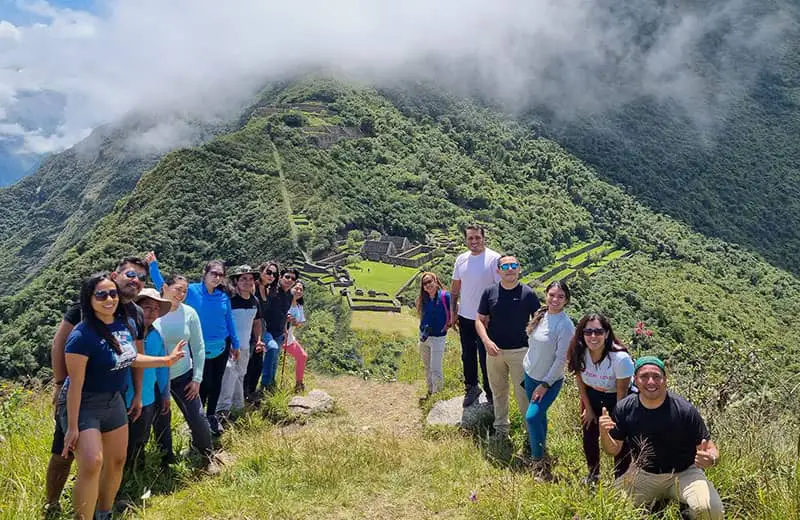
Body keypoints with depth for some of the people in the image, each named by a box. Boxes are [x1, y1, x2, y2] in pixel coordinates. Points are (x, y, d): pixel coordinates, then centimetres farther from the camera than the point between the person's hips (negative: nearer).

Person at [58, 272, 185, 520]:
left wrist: (166, 360, 10)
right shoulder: (82, 336, -25)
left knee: (117, 461, 15)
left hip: (113, 401, 8)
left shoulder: (127, 324, -4)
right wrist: (72, 427, -20)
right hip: (82, 405, -7)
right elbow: (75, 384, -23)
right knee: (92, 464, -21)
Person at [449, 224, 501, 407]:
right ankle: (471, 387, 35)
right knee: (467, 355, 17)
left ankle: (490, 393, 21)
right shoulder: (461, 259, 4)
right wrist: (452, 311, 10)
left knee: (486, 357, 5)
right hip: (465, 316, 5)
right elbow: (455, 288, 12)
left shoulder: (494, 259, -13)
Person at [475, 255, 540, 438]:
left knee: (524, 393, 0)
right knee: (498, 391, 18)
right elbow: (480, 320, 2)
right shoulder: (489, 292, -2)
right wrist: (486, 341, -15)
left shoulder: (527, 293, -8)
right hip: (494, 350, 3)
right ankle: (501, 427, 35)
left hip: (519, 351, -3)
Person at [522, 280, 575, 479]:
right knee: (539, 415, 18)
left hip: (550, 381, -6)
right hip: (530, 375, 6)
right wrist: (527, 363, 13)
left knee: (532, 417, -13)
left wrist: (545, 384, -16)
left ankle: (539, 462, 3)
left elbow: (561, 359, -19)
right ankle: (541, 449, 37)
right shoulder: (541, 314, -2)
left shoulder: (565, 325, -21)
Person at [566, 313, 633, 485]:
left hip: (617, 398, -4)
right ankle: (593, 475, 36)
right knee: (589, 435, 12)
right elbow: (580, 383, -6)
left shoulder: (620, 358, -34)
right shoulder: (579, 353, -23)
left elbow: (622, 392, -21)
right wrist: (588, 409, 2)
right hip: (592, 396, 4)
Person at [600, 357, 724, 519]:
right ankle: (651, 505, 17)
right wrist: (604, 434, -25)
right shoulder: (624, 408, -12)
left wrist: (711, 459, -37)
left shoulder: (684, 410, -20)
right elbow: (614, 450, -3)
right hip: (643, 475, 3)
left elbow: (710, 448, -12)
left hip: (683, 473, -2)